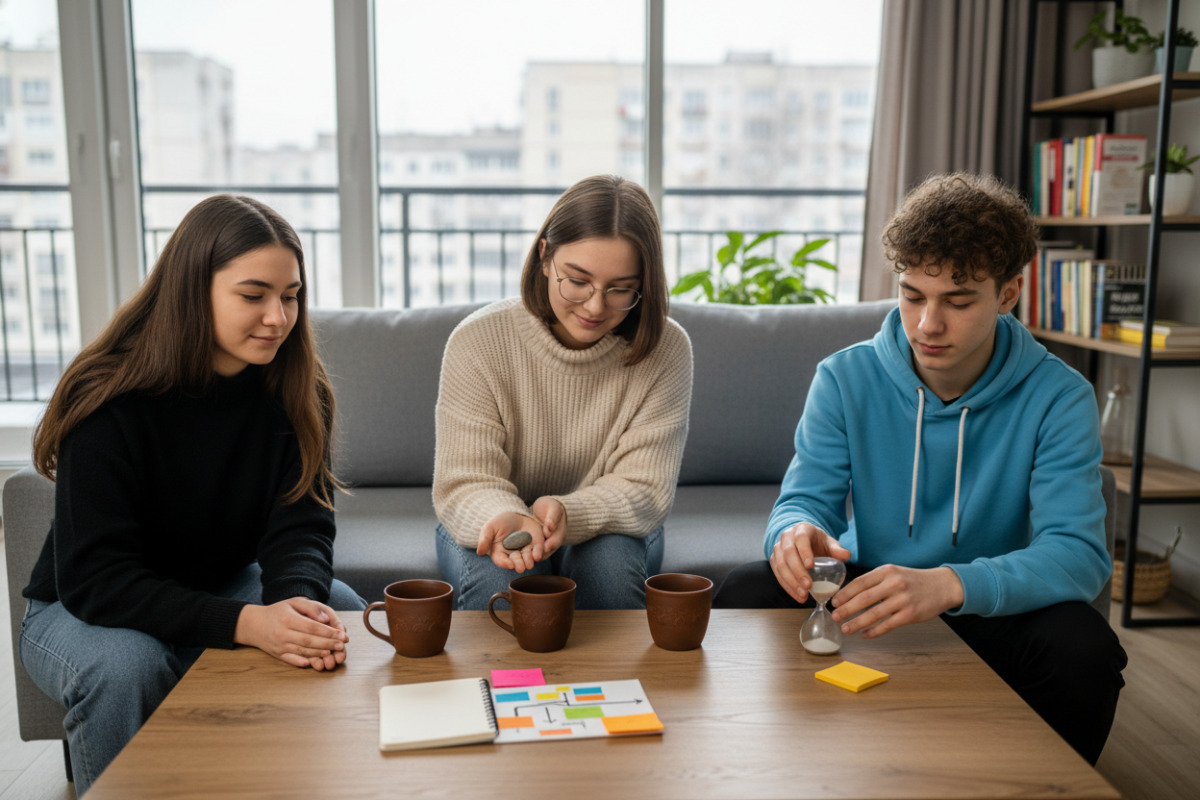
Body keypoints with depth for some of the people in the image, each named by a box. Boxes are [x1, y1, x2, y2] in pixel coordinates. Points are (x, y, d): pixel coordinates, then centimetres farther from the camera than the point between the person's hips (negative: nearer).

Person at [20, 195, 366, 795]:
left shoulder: (294, 392, -11)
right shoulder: (110, 401, -25)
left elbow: (300, 525, -15)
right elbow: (95, 580, -27)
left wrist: (298, 598, -39)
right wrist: (246, 622, -41)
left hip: (223, 586, 4)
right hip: (80, 610, -4)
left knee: (342, 615, -18)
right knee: (122, 663, -34)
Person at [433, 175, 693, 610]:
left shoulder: (665, 349, -16)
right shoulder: (478, 341, -19)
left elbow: (644, 491, -18)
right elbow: (464, 482, -19)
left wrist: (568, 513, -39)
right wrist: (507, 519, -44)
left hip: (607, 529, 2)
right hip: (491, 524, -1)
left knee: (610, 561, -31)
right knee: (498, 575, -33)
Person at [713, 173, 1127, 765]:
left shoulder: (1057, 398, -12)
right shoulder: (845, 379, -6)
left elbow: (1079, 553, -23)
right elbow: (804, 499, -7)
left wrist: (948, 584, -43)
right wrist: (796, 532, -35)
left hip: (991, 612, -1)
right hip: (866, 600, 2)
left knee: (1084, 647, -31)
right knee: (747, 593, -24)